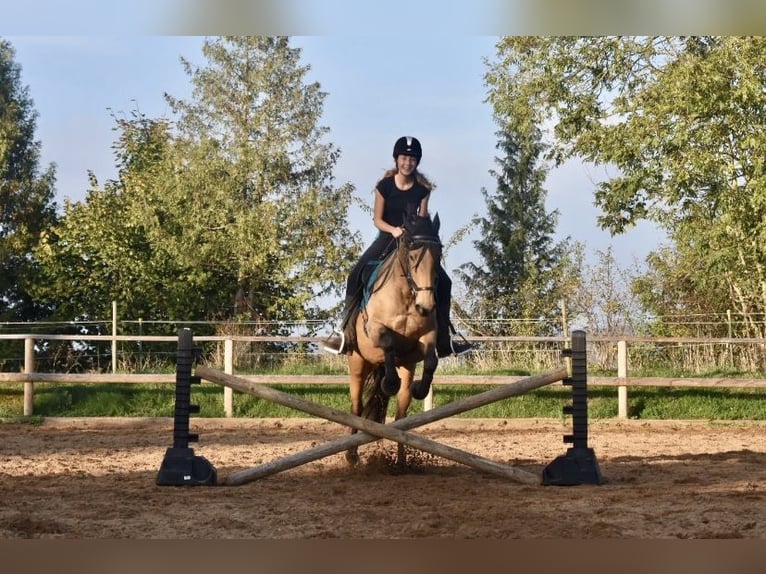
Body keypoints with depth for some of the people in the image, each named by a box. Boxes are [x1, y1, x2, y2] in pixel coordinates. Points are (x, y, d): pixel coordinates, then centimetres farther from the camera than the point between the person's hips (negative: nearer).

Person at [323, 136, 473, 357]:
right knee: (356, 276, -22)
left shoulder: (423, 188, -3)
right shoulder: (384, 186, -7)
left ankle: (444, 338, 4)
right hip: (387, 238, -2)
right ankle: (345, 329, -16)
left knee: (443, 281, -8)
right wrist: (393, 230, -24)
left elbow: (423, 218, 0)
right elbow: (377, 219, -5)